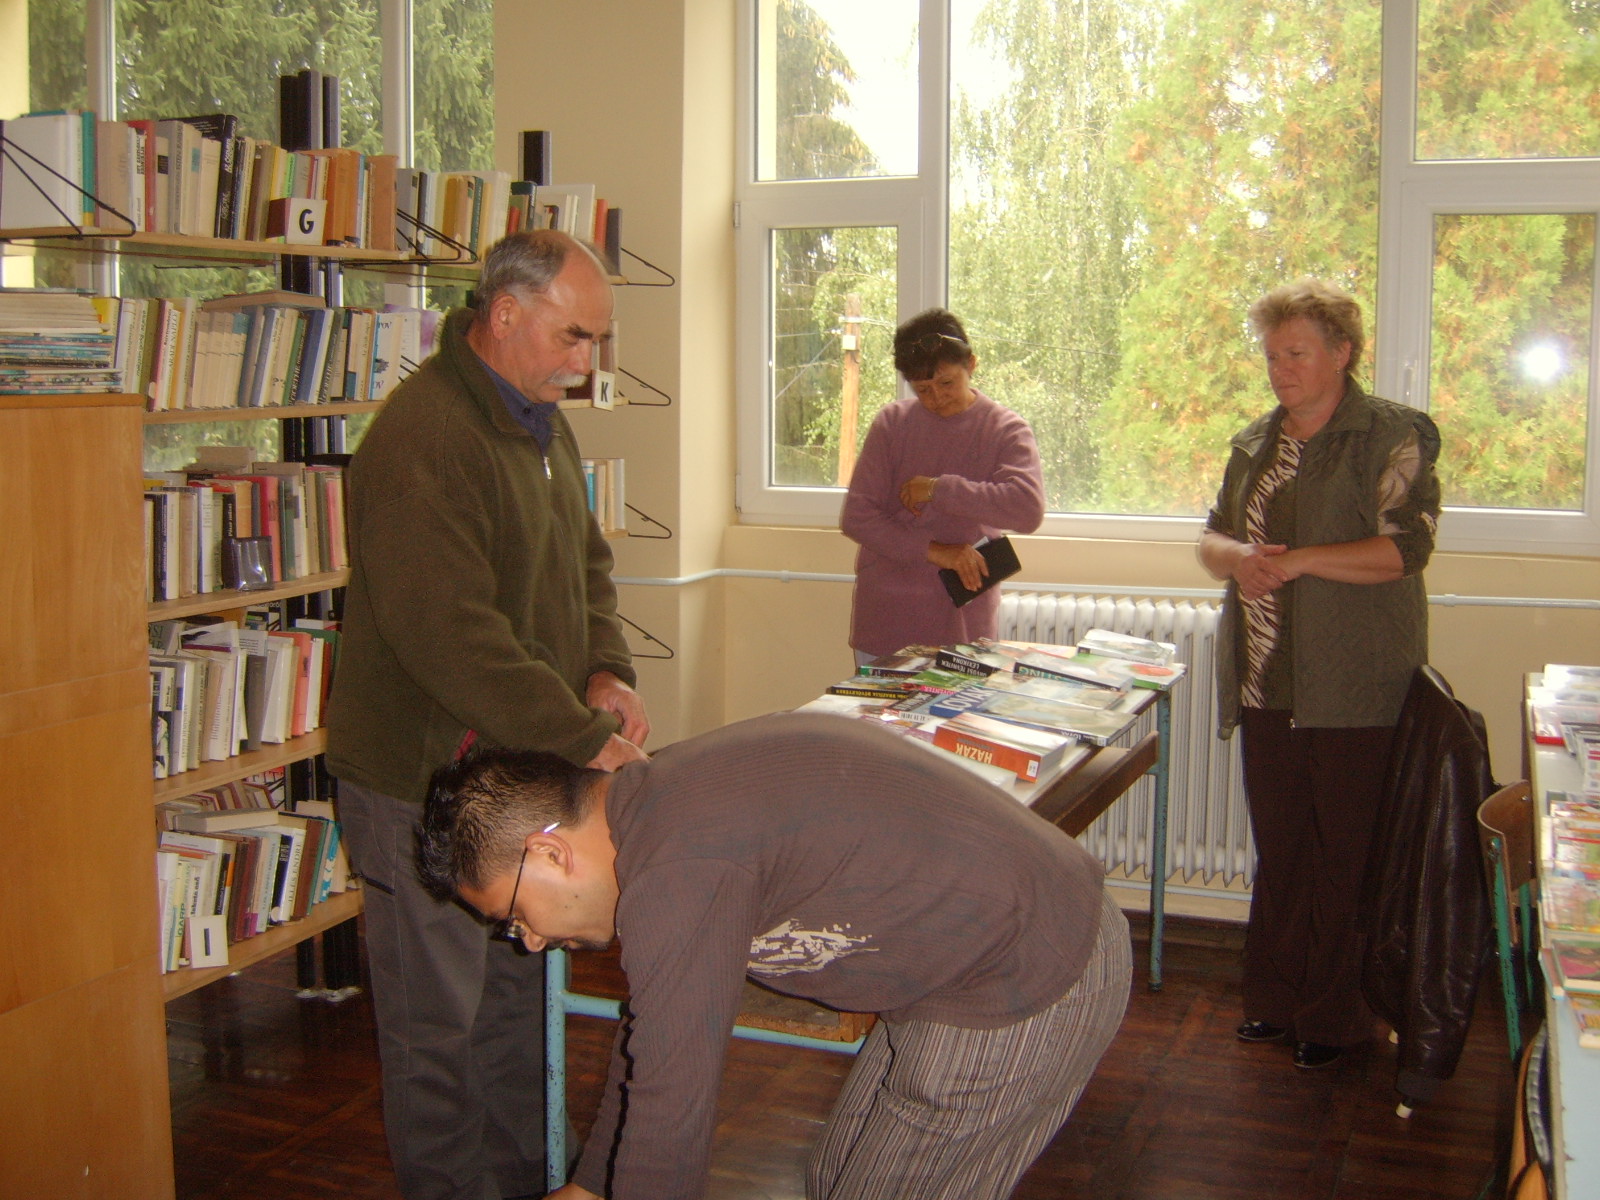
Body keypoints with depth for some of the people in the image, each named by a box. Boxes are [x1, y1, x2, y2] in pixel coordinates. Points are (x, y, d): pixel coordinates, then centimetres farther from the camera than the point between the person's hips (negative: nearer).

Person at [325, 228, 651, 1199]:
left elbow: (587, 560, 16)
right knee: (438, 1019, 6)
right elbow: (451, 636, -30)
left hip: (521, 761, 9)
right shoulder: (422, 439, -24)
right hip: (426, 778, -9)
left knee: (517, 991, 21)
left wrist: (606, 672, -3)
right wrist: (582, 740, -26)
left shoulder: (543, 420, 8)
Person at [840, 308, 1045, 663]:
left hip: (965, 623, -1)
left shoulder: (1007, 430, -1)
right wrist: (933, 551, -14)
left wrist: (938, 489, -17)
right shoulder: (891, 423, 2)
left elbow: (1028, 509, -19)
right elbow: (855, 517, -4)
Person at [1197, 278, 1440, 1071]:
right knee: (1277, 846, 12)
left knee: (1345, 853, 0)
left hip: (1354, 687, -6)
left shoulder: (1393, 435, -4)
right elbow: (1212, 536, 17)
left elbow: (1407, 546, -13)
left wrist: (1298, 560, -19)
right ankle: (1275, 997, 24)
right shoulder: (1257, 442, 16)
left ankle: (1337, 1015, 12)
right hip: (1266, 682, 6)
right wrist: (1235, 555, -6)